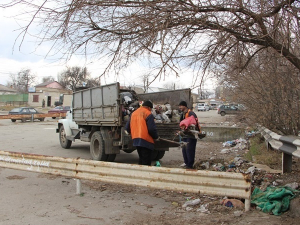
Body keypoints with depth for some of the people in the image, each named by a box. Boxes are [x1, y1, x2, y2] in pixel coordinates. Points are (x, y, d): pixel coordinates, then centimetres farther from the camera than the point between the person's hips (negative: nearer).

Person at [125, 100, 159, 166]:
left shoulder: (133, 113, 14)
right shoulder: (148, 114, -8)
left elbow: (127, 128, 15)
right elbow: (151, 129, -14)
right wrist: (156, 137, 2)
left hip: (135, 140, 7)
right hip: (146, 140, -7)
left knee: (141, 159, 20)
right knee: (146, 162, -3)